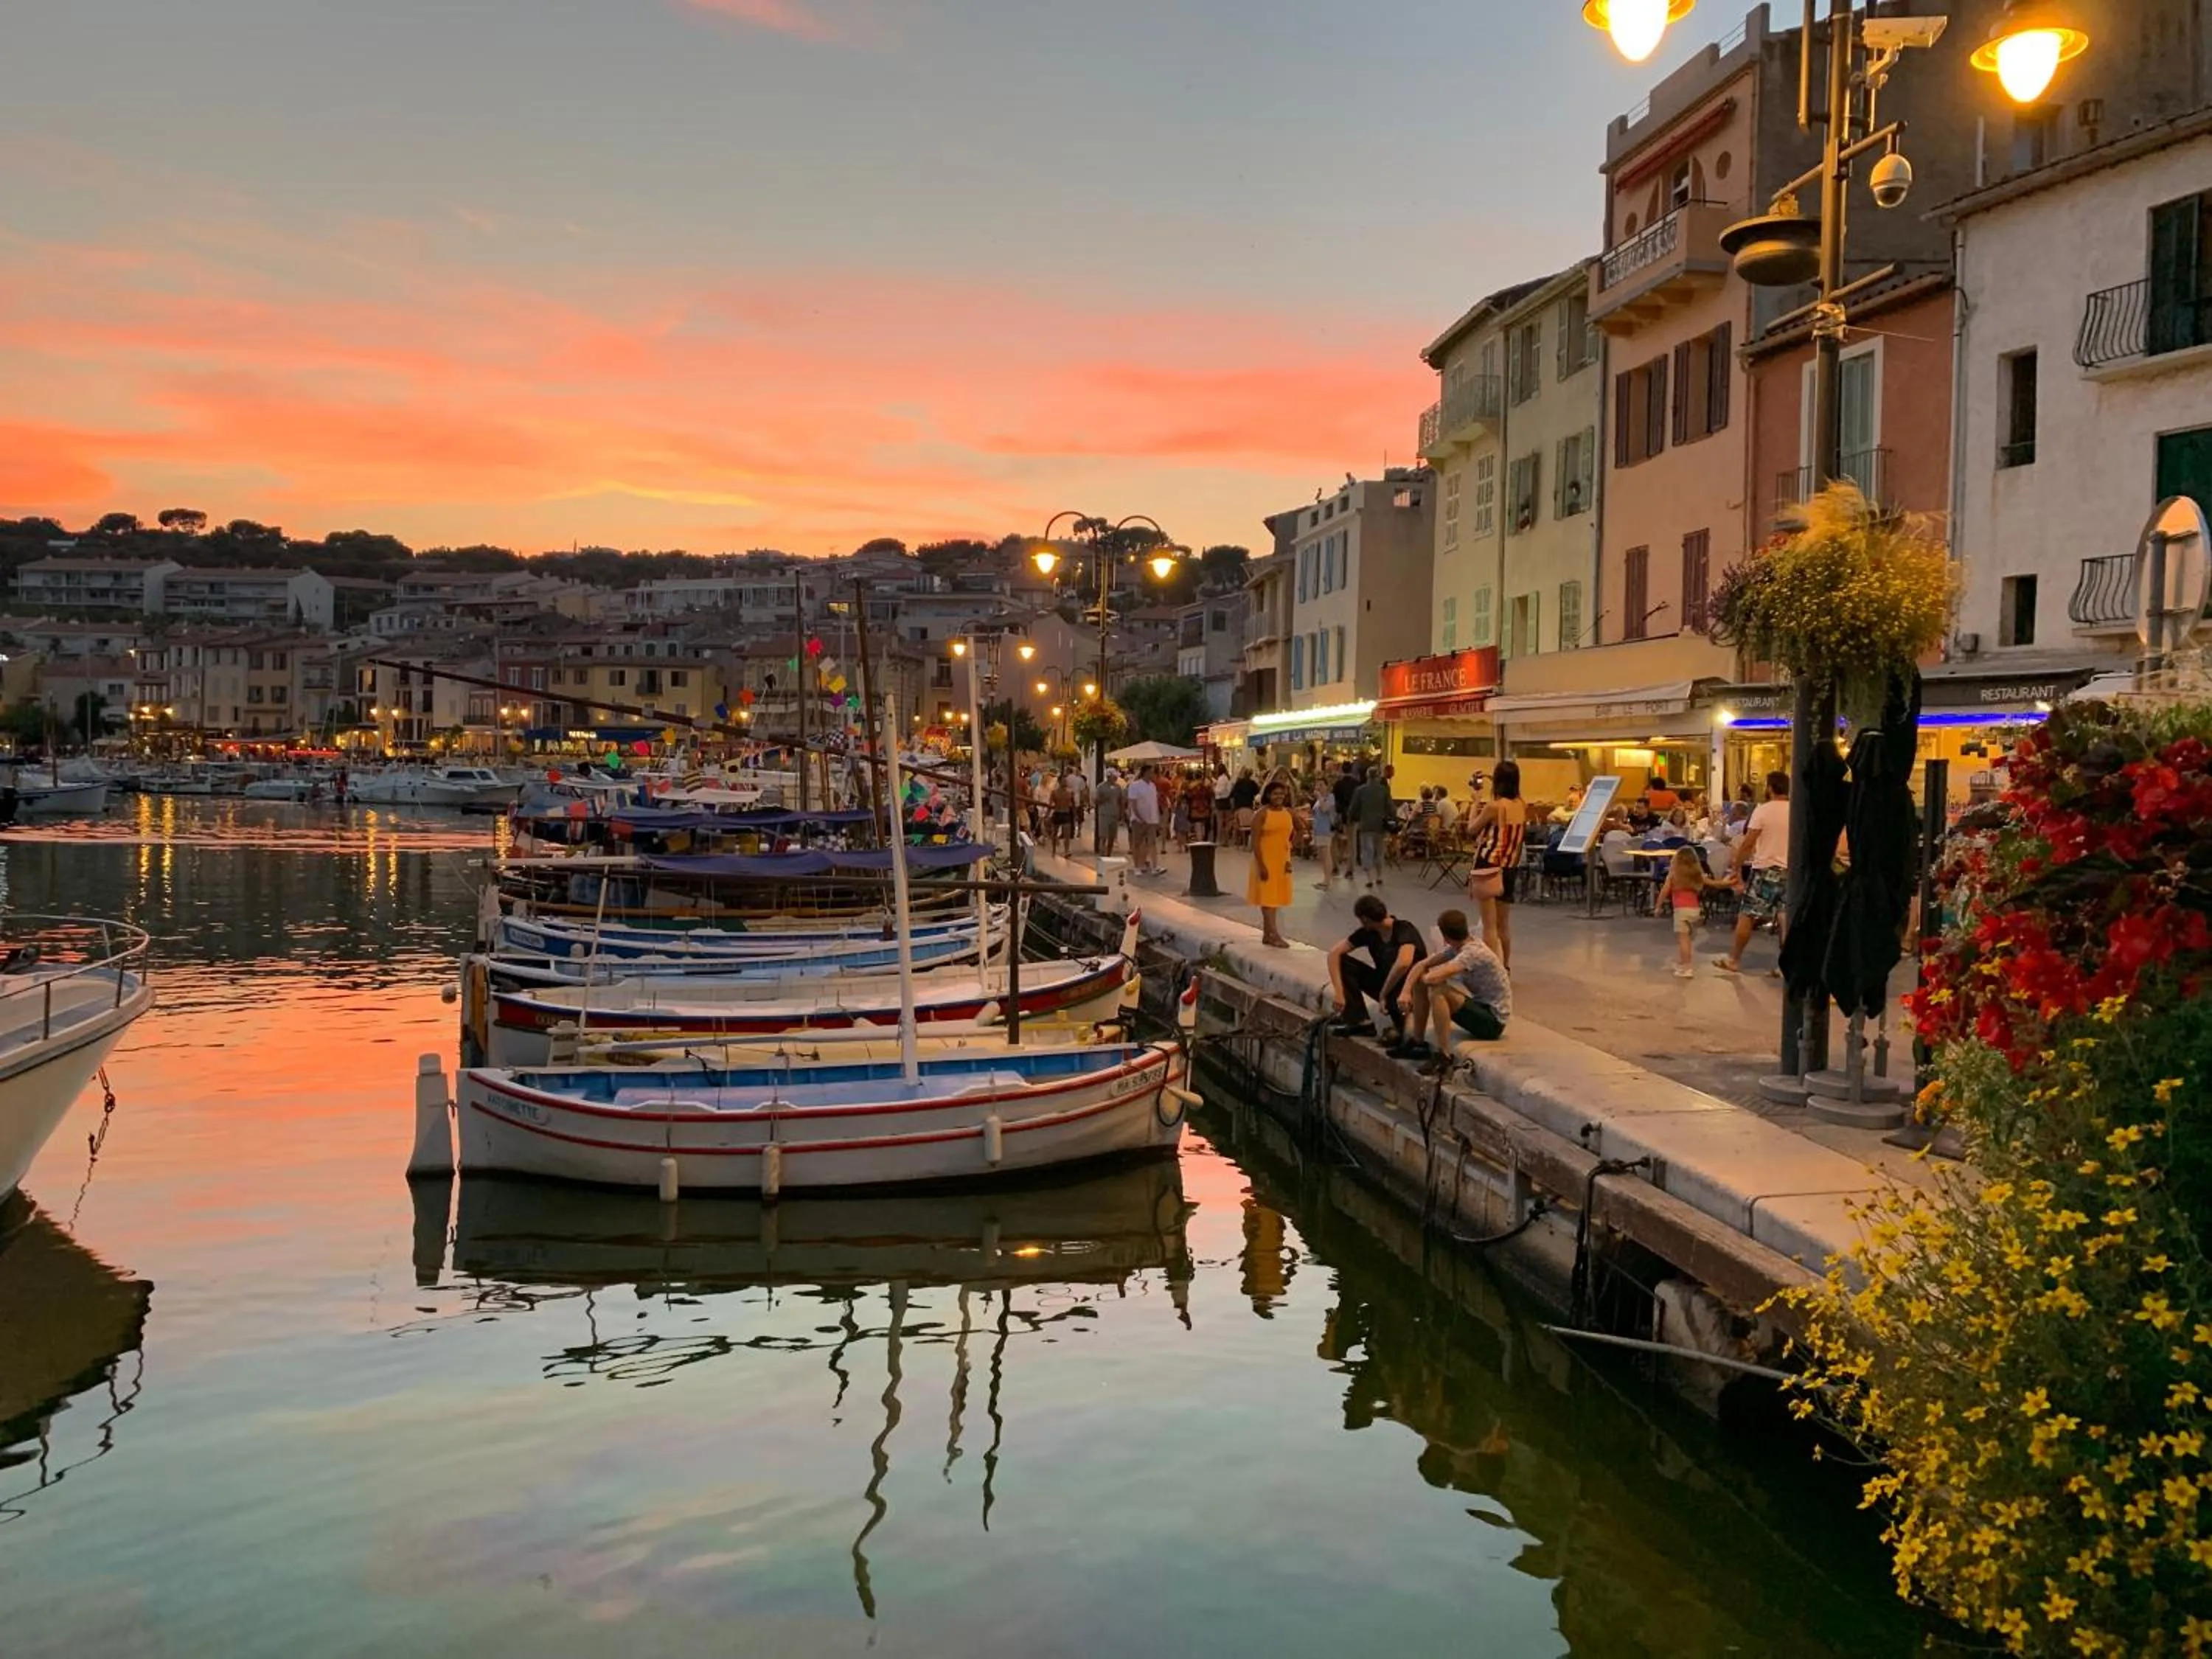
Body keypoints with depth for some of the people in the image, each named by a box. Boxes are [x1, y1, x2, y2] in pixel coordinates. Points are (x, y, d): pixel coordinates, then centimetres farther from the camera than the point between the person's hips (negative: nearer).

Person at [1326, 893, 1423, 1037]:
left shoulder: (1405, 930, -25)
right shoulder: (1368, 933, -7)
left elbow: (1403, 963, -43)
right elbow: (1334, 953, -10)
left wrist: (1383, 994, -34)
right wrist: (1339, 992, -21)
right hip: (1384, 984, 7)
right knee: (1344, 962, -9)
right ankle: (1359, 1021, -8)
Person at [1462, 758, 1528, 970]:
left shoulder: (1494, 806, -16)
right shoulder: (1523, 806, 3)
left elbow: (1471, 831, -2)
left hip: (1488, 869, -6)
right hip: (1510, 869, 6)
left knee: (1489, 925, -3)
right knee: (1504, 924, 16)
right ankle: (1505, 968, 25)